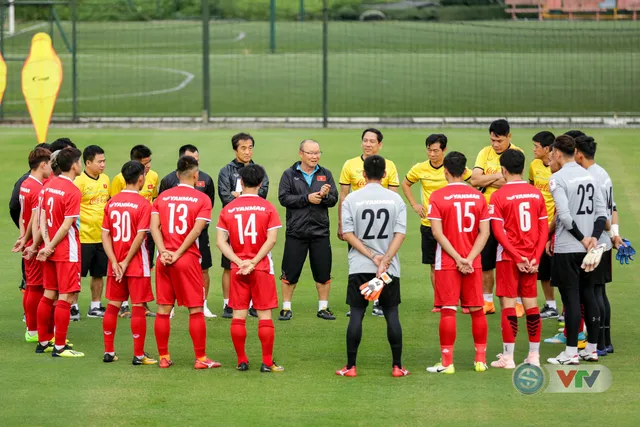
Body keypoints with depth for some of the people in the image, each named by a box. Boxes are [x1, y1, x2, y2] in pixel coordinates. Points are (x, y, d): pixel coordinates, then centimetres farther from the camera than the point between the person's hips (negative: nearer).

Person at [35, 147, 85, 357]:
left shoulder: (49, 185, 6)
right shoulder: (73, 192, -17)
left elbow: (42, 217, 5)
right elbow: (66, 225, -18)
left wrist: (47, 243, -3)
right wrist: (50, 248, -9)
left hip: (51, 250, 8)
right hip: (67, 251, -8)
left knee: (49, 294, 15)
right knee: (66, 297, -3)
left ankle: (43, 342, 21)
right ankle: (59, 346, -2)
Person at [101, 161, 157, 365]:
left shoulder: (112, 203, 4)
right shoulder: (143, 204, -11)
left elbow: (105, 235, 1)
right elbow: (140, 237, -17)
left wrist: (115, 263, -3)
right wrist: (126, 262, -10)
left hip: (116, 265, 5)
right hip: (137, 264, -5)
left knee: (112, 306, 12)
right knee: (138, 307, 0)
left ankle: (109, 351, 16)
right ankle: (139, 354, 2)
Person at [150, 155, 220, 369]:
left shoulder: (163, 197, 9)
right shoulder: (202, 199, -2)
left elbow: (154, 226, -3)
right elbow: (196, 231, -12)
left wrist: (164, 252, -9)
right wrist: (178, 254, -11)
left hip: (164, 260, 4)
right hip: (188, 259, -4)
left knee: (163, 310, 8)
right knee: (195, 310, 2)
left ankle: (163, 357, 11)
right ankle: (201, 358, 3)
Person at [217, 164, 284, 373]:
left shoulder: (228, 209, 2)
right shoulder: (267, 208, -4)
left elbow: (221, 241, -4)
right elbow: (271, 239, -12)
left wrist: (239, 262, -9)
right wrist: (253, 263, -11)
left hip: (238, 269, 2)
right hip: (262, 268, -2)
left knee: (238, 316, 7)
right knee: (265, 315, 2)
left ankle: (241, 361, 9)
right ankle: (267, 362, 1)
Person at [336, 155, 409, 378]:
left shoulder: (352, 199, -2)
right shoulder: (395, 199, 1)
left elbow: (347, 234, -6)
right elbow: (400, 234, -7)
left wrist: (372, 256, -8)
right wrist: (385, 259, -12)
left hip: (359, 267, -1)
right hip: (390, 268, 1)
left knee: (356, 315, 3)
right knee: (392, 315, 5)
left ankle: (350, 366, 4)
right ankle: (397, 366, 5)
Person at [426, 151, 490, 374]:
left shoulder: (438, 197, -7)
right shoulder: (478, 196, 3)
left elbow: (438, 233, -12)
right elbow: (484, 232, -2)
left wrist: (458, 259, -11)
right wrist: (469, 259, -7)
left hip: (447, 263, -3)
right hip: (473, 263, 3)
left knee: (448, 311, -2)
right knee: (477, 310, 10)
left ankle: (447, 363, -3)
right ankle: (481, 360, 15)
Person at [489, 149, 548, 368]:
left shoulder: (499, 196, -8)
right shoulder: (536, 194, 4)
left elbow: (499, 231, -14)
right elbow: (544, 229, 2)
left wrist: (517, 257, -12)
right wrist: (535, 257, 0)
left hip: (509, 257, -4)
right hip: (532, 258, 4)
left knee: (508, 303, 0)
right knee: (531, 304, 9)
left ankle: (508, 357, 0)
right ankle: (534, 355, 12)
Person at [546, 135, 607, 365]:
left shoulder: (558, 178, -11)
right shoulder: (588, 175, 9)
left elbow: (564, 215, -19)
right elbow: (602, 211, 6)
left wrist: (582, 238, -10)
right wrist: (593, 237, -1)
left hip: (566, 249, -6)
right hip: (587, 249, 6)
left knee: (571, 298, -4)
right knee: (588, 295, 13)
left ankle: (571, 353, -1)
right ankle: (592, 349, 17)